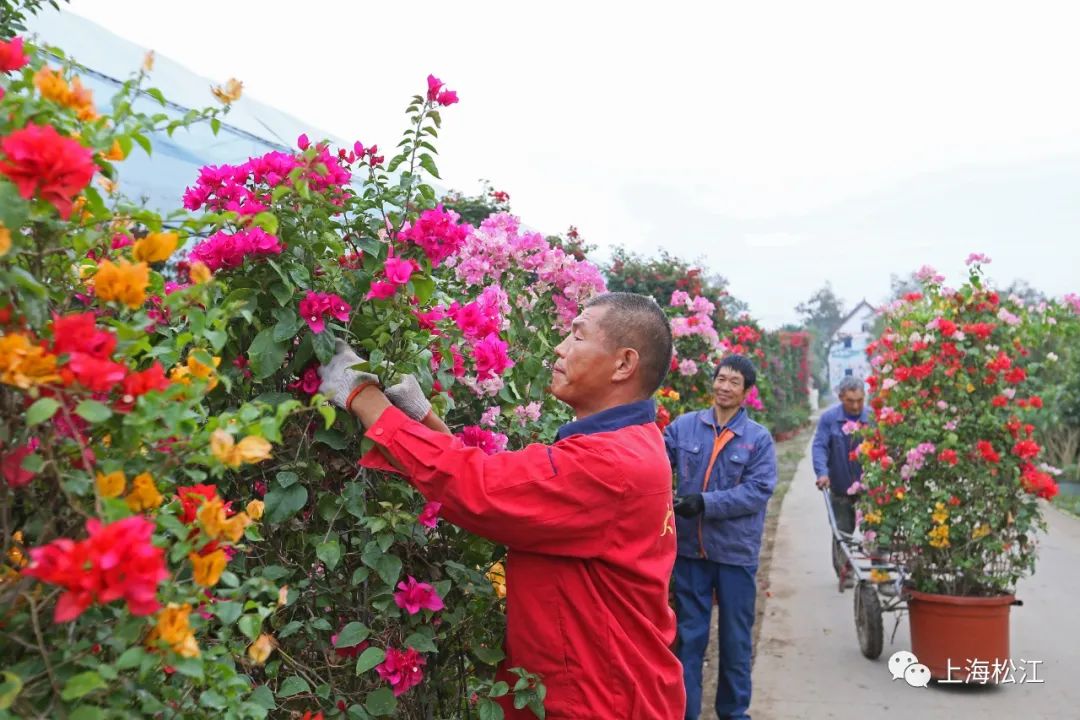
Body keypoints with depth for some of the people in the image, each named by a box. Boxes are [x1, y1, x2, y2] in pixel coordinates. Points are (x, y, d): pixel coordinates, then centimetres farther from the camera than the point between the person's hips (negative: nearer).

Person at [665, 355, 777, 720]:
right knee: (689, 635, 11)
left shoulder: (759, 438, -5)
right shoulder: (684, 426, -1)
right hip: (691, 549, 1)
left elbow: (759, 490, -14)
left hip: (736, 551, -1)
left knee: (735, 637, 14)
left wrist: (706, 503, -23)